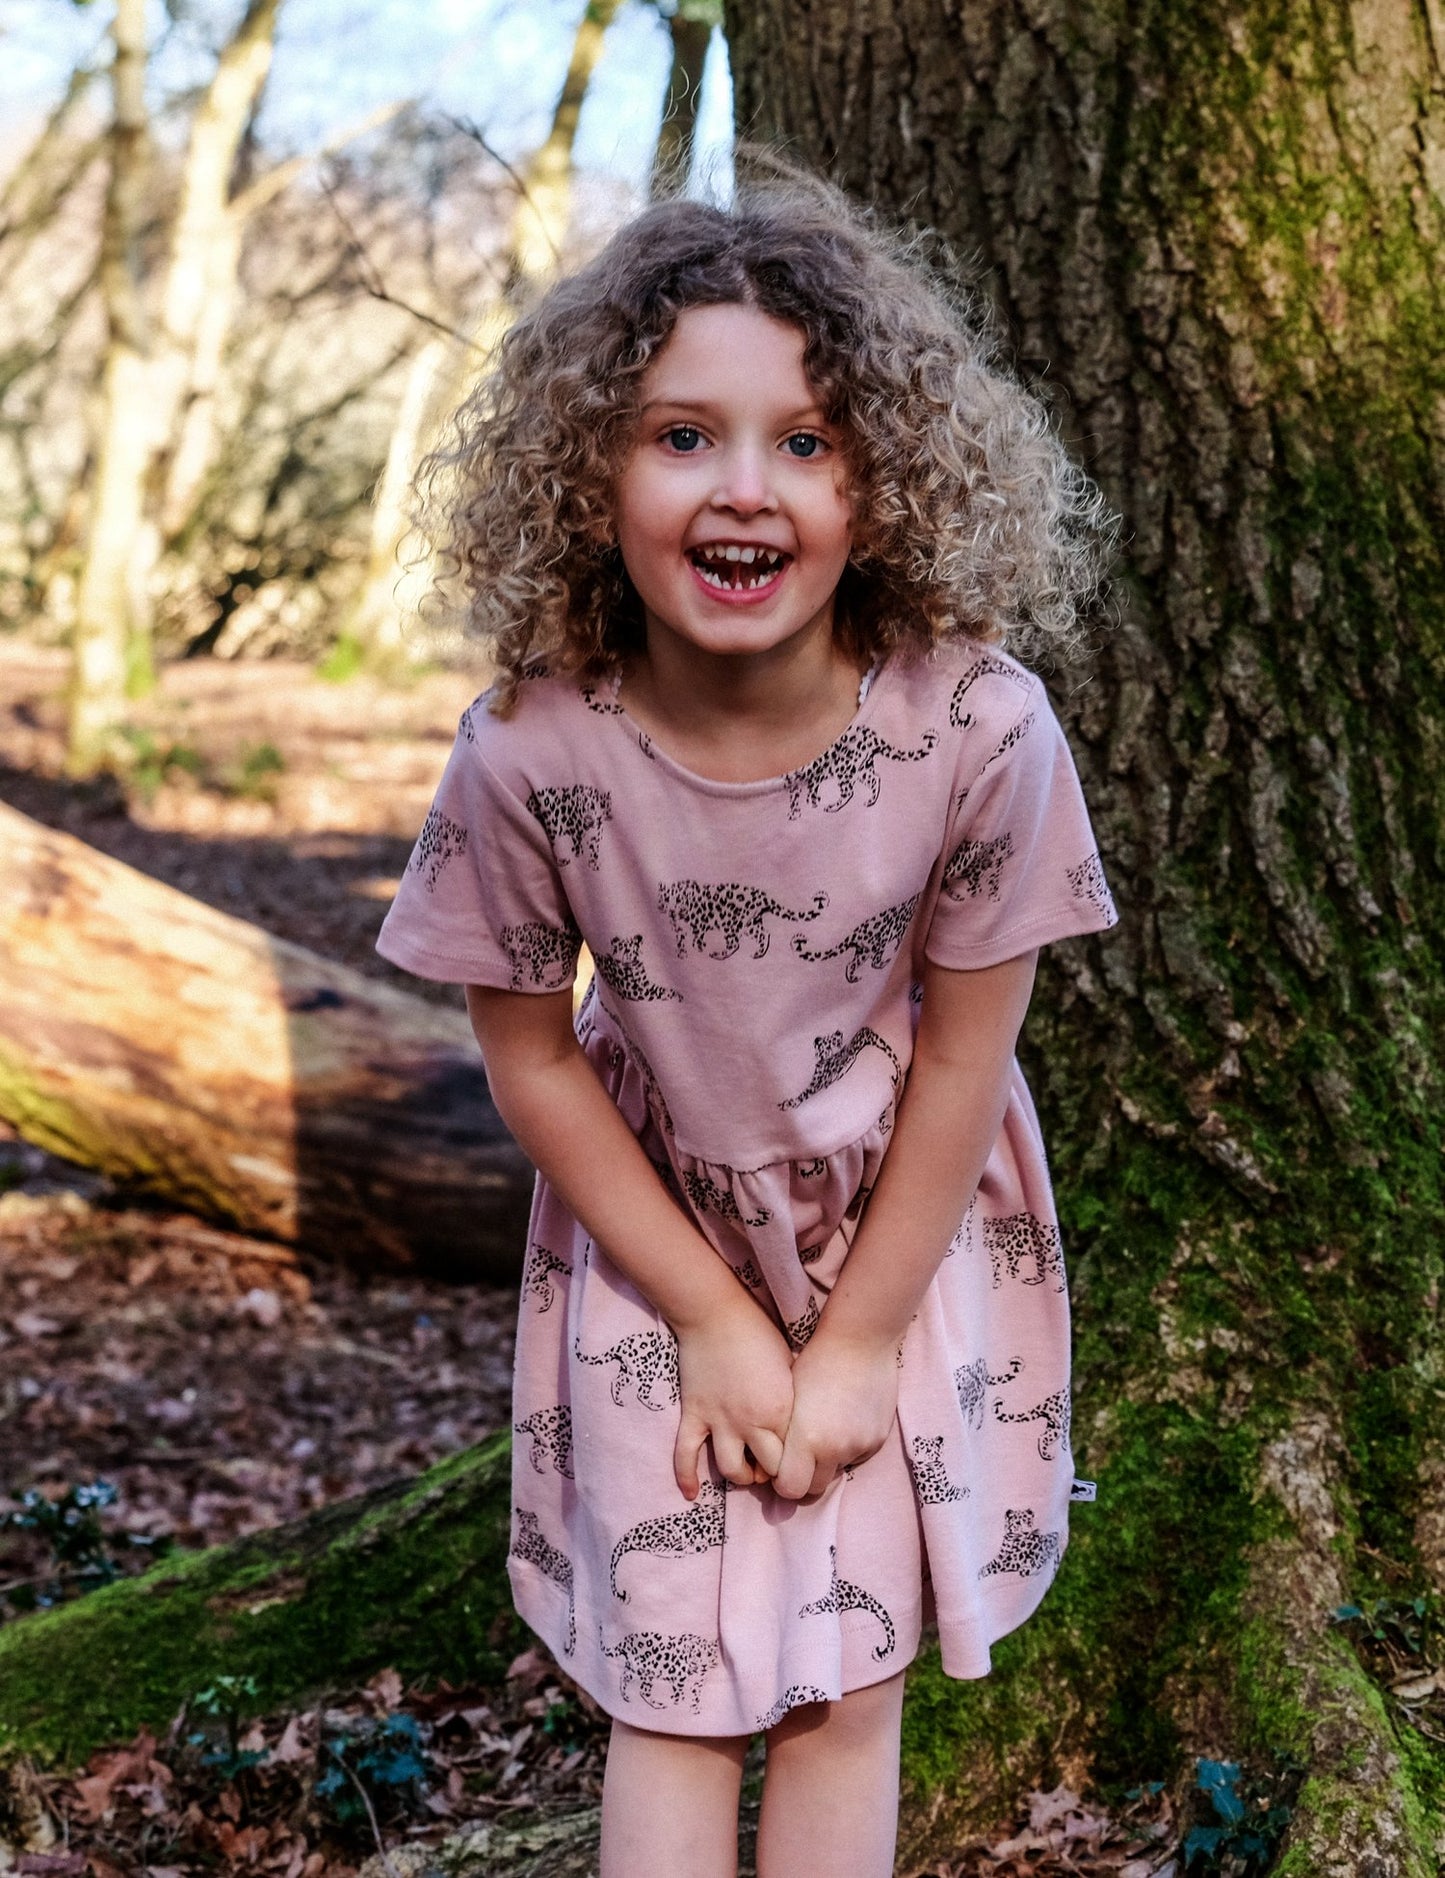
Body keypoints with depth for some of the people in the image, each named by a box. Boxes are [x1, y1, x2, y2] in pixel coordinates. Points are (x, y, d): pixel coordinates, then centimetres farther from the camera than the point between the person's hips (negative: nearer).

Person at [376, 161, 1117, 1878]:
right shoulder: (530, 752, -25)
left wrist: (859, 1338, -6)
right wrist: (711, 1318, -6)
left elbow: (962, 1057, -14)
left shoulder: (979, 728, -26)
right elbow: (529, 1051, -11)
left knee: (847, 1682, 7)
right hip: (657, 1237, 0)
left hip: (904, 1237, 0)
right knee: (670, 1690, 6)